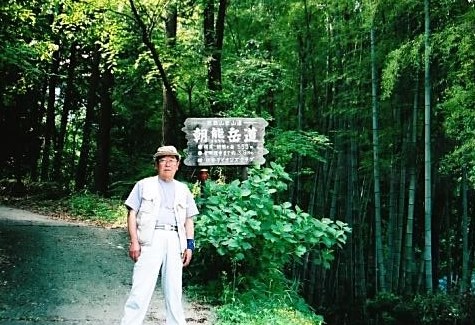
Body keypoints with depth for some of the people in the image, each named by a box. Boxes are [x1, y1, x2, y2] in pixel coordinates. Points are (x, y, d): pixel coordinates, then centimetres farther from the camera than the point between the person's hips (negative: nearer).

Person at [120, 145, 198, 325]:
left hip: (175, 240, 3)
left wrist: (189, 245, 8)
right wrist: (134, 241, -6)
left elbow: (189, 220, 18)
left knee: (174, 289, 6)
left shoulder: (183, 189, 18)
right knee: (141, 287, -11)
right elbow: (132, 214, 4)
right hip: (150, 238, -3)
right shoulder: (144, 185, 10)